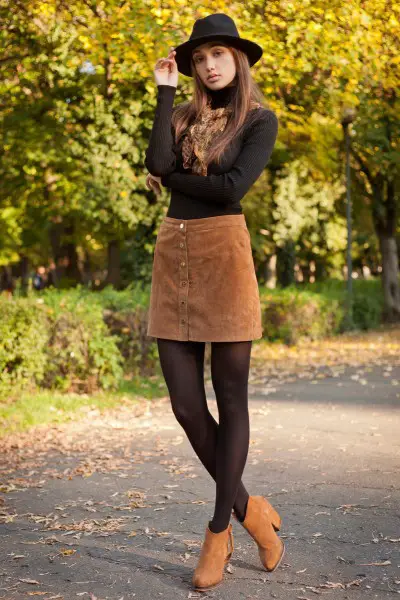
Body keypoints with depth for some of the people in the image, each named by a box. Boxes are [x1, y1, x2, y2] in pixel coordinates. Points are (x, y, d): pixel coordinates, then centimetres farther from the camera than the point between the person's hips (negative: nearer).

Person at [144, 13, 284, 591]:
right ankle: (248, 508, 20)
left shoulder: (260, 120, 3)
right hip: (172, 255, 5)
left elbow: (233, 187, -13)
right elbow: (157, 163, -6)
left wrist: (171, 180, -1)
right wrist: (166, 92, 0)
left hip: (223, 253, -5)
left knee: (230, 396, 0)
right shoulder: (183, 115, 15)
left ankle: (220, 528, 11)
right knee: (186, 404, 2)